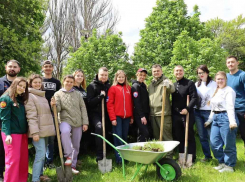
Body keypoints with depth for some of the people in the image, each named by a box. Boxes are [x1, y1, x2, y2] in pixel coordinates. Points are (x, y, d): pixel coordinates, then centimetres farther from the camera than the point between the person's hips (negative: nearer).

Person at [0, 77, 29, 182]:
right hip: (12, 133, -7)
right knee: (13, 159, -4)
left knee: (24, 158, 10)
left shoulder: (22, 99, 14)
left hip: (23, 132, 7)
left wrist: (26, 131, 9)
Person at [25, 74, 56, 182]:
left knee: (42, 153, 13)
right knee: (41, 153, -11)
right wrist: (35, 132, -20)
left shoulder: (42, 95, 17)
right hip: (38, 130, -8)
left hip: (45, 129, 8)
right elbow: (31, 116, -15)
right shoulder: (29, 96, -8)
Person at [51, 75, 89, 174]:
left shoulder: (77, 94, 9)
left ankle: (73, 165, 24)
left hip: (78, 122, 3)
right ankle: (68, 155, -22)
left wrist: (85, 122, 0)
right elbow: (58, 109, -6)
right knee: (64, 131, -37)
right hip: (65, 120, -3)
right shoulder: (58, 94, 3)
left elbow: (83, 108, 7)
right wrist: (54, 105, -29)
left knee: (76, 146, 7)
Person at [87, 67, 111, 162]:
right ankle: (99, 155, -25)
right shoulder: (92, 86, -1)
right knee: (99, 127, -28)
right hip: (96, 114, -5)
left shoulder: (109, 86, 13)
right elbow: (90, 102, -7)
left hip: (106, 114, 5)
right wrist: (100, 96, -17)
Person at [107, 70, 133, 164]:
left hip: (127, 117, 4)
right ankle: (118, 158, 2)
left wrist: (132, 116, 9)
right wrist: (113, 118, -11)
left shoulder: (128, 88, 12)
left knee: (125, 136, 10)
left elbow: (130, 103, 13)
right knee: (118, 137, -2)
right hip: (117, 116, -4)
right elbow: (110, 104, -5)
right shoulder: (113, 88, 0)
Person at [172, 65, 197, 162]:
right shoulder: (173, 85, 14)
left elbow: (194, 98, -11)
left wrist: (187, 108, -22)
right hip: (175, 115, 5)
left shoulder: (190, 83, -3)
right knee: (178, 137, 10)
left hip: (187, 114, -5)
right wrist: (172, 111, 7)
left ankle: (191, 158, 13)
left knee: (189, 136, 3)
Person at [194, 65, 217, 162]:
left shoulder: (213, 84, -2)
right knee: (202, 136, 10)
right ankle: (207, 156, 22)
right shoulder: (196, 84, 13)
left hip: (208, 112, -5)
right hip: (197, 112, 5)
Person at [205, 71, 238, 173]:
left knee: (228, 144, 1)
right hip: (216, 118, 8)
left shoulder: (229, 91, -7)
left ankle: (229, 166, 15)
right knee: (214, 143, 8)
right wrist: (209, 120, 24)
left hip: (225, 118, -8)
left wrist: (232, 121, -27)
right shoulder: (216, 91, 18)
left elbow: (230, 107, -18)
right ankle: (222, 162, 24)